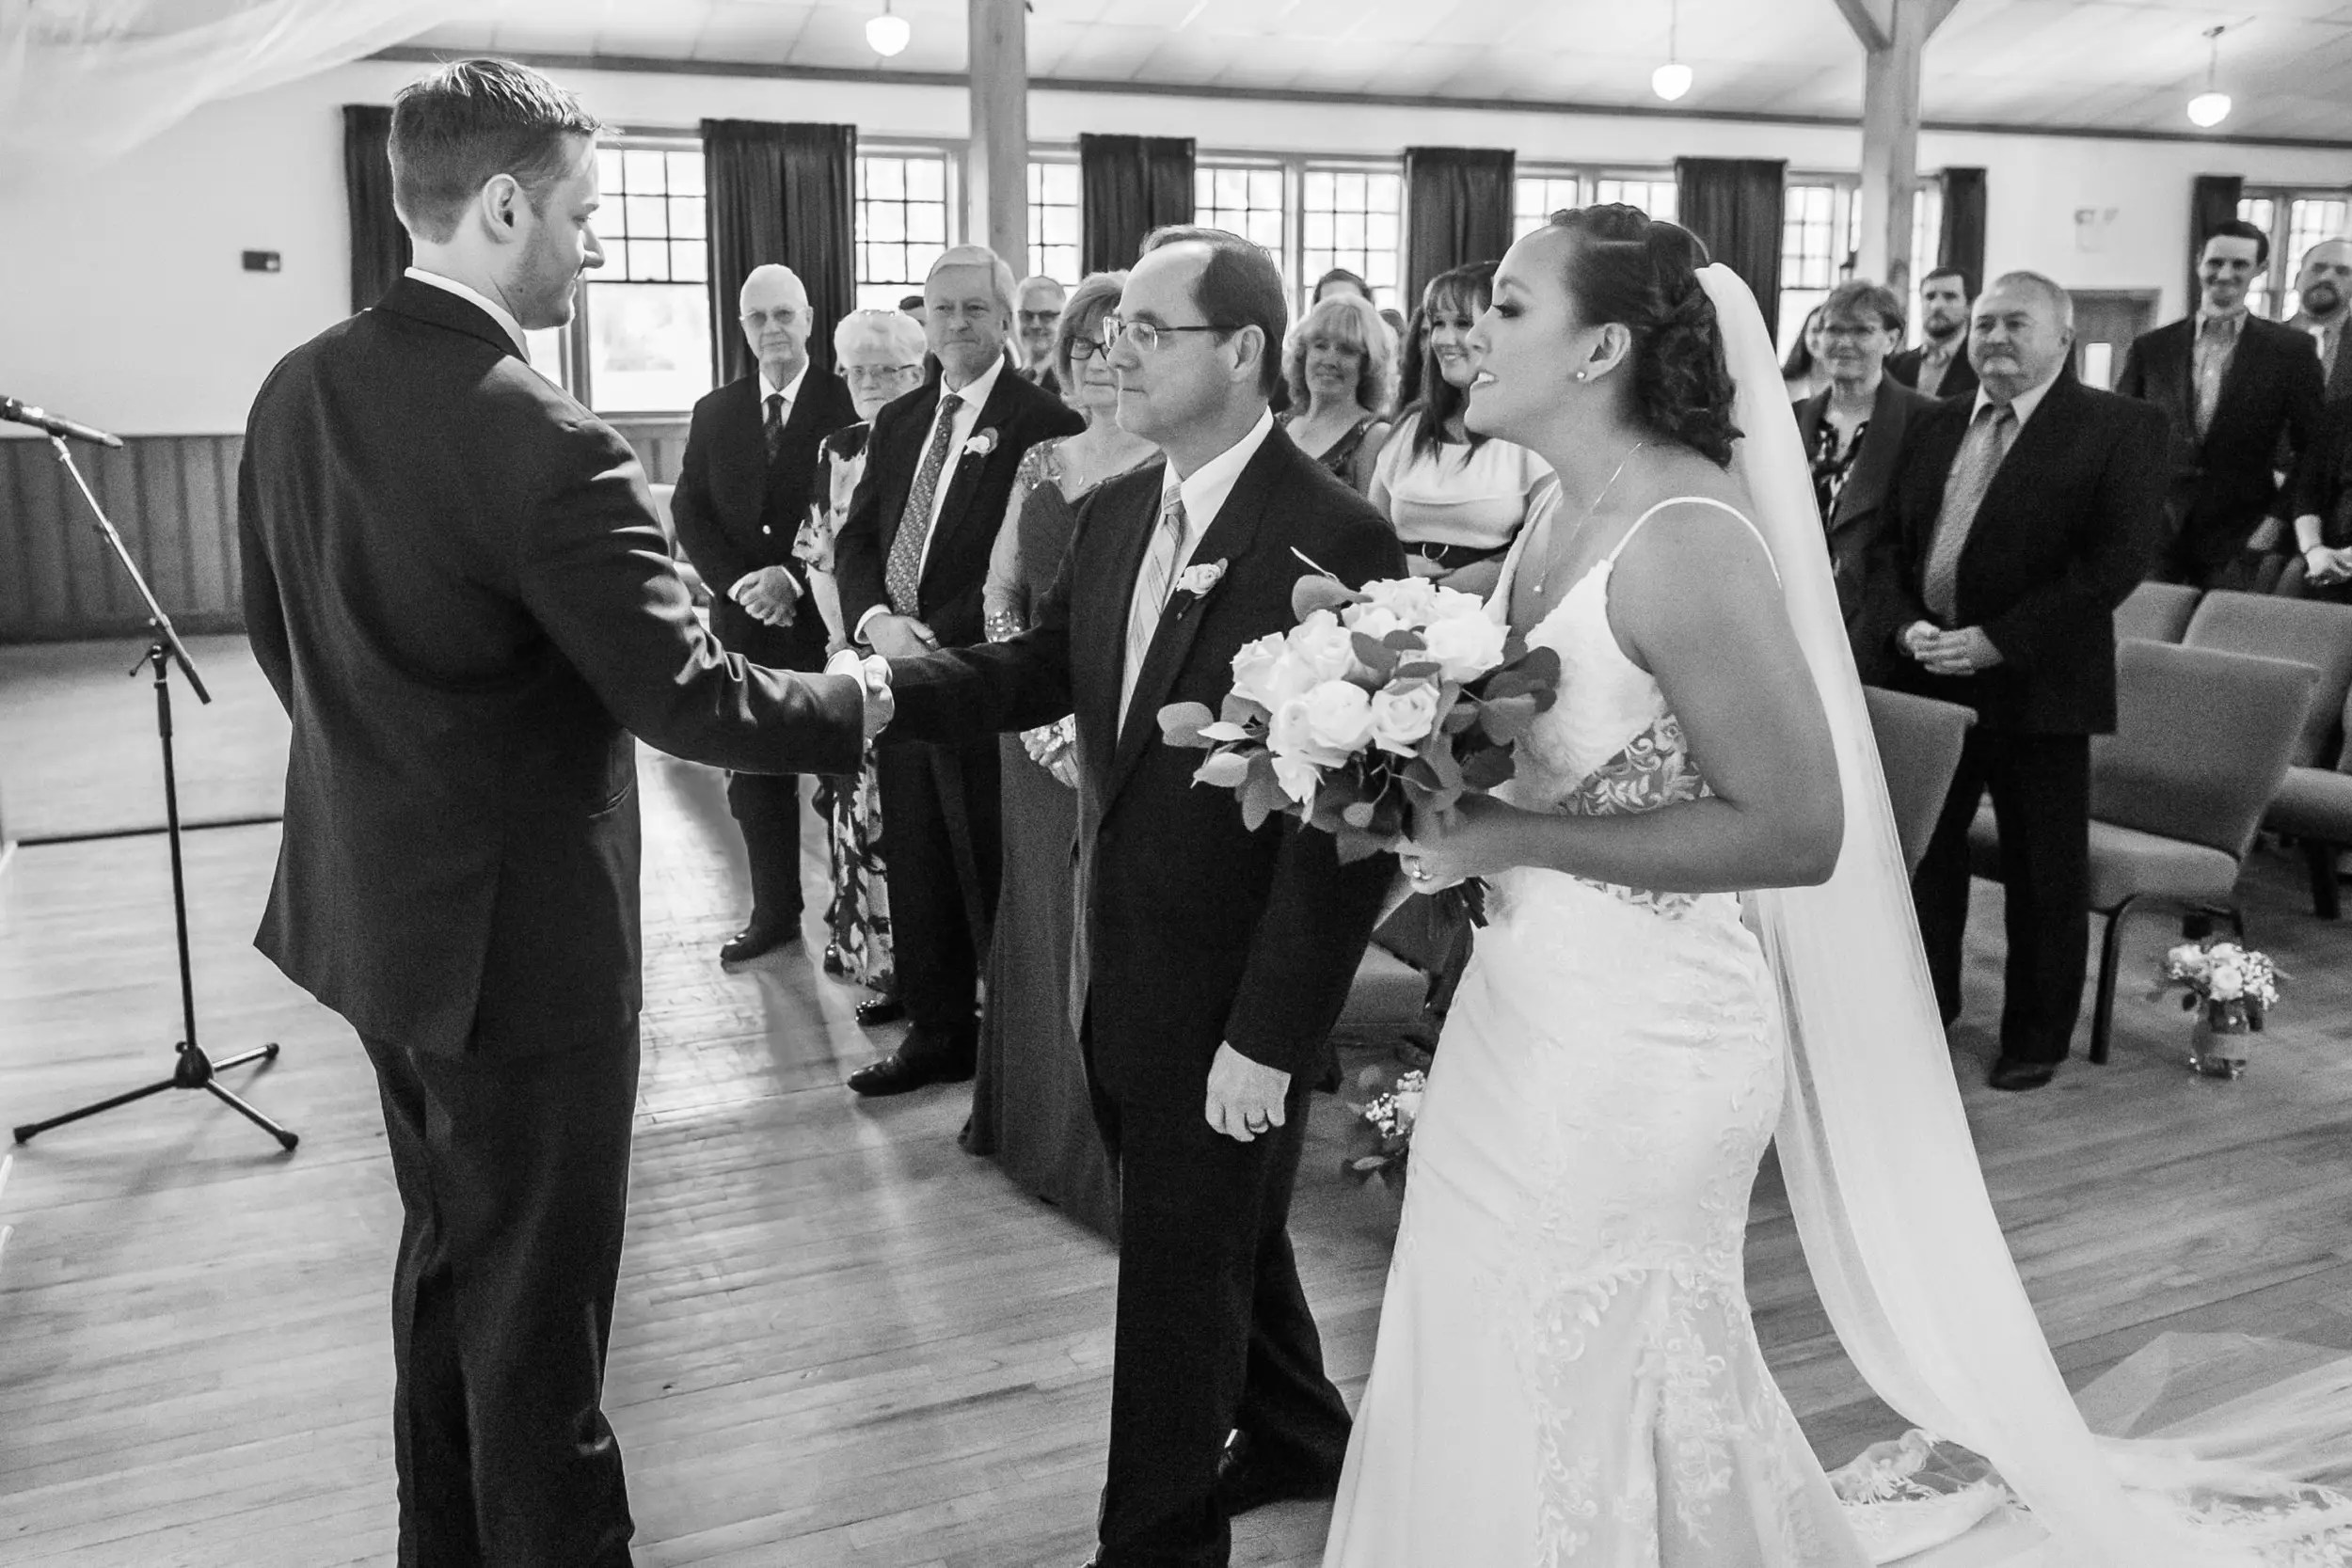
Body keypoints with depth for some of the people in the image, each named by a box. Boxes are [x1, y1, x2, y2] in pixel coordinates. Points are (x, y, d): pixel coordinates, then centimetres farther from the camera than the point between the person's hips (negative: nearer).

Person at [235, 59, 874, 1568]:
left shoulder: (296, 392, 1)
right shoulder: (542, 439, -25)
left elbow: (283, 640, 11)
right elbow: (687, 695, -24)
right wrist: (861, 702, -8)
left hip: (375, 906, 9)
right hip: (518, 933, -8)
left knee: (447, 1254, 25)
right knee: (538, 1294, 9)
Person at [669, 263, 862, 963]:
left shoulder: (848, 405, -4)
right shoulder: (713, 413, 11)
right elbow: (689, 512, 7)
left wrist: (796, 578, -17)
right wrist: (739, 582, -9)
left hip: (826, 618, -4)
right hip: (742, 619, 4)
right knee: (754, 778, 8)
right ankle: (774, 912, 19)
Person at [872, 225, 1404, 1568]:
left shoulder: (1337, 538, -20)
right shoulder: (1116, 513, 5)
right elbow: (1040, 672, 9)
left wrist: (1269, 1033, -20)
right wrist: (889, 686, -10)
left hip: (1236, 996, -7)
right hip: (1127, 964, 8)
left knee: (1181, 1275, 8)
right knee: (1223, 1233, 25)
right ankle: (1296, 1435, 49)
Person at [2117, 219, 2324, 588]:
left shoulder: (2290, 349, 4)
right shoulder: (2149, 348, 9)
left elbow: (2314, 447, 6)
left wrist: (2280, 516, -2)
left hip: (2238, 543, -1)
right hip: (2152, 534, 1)